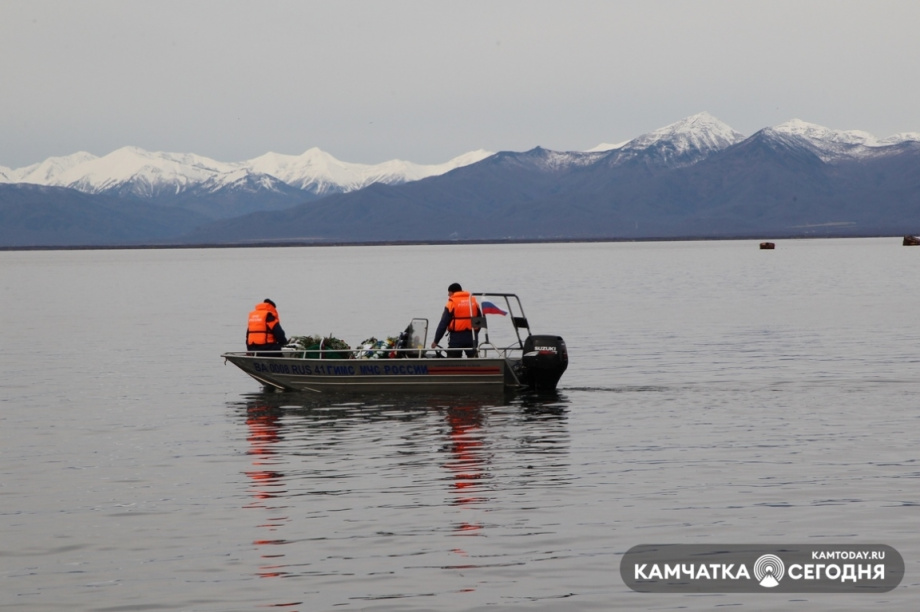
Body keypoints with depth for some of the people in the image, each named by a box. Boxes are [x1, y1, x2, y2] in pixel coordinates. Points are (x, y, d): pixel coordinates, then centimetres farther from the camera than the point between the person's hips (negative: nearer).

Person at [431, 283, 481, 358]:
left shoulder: (452, 303, -6)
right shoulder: (473, 301, 9)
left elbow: (443, 323, -8)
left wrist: (436, 341, -3)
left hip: (457, 337, -5)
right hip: (471, 337, 5)